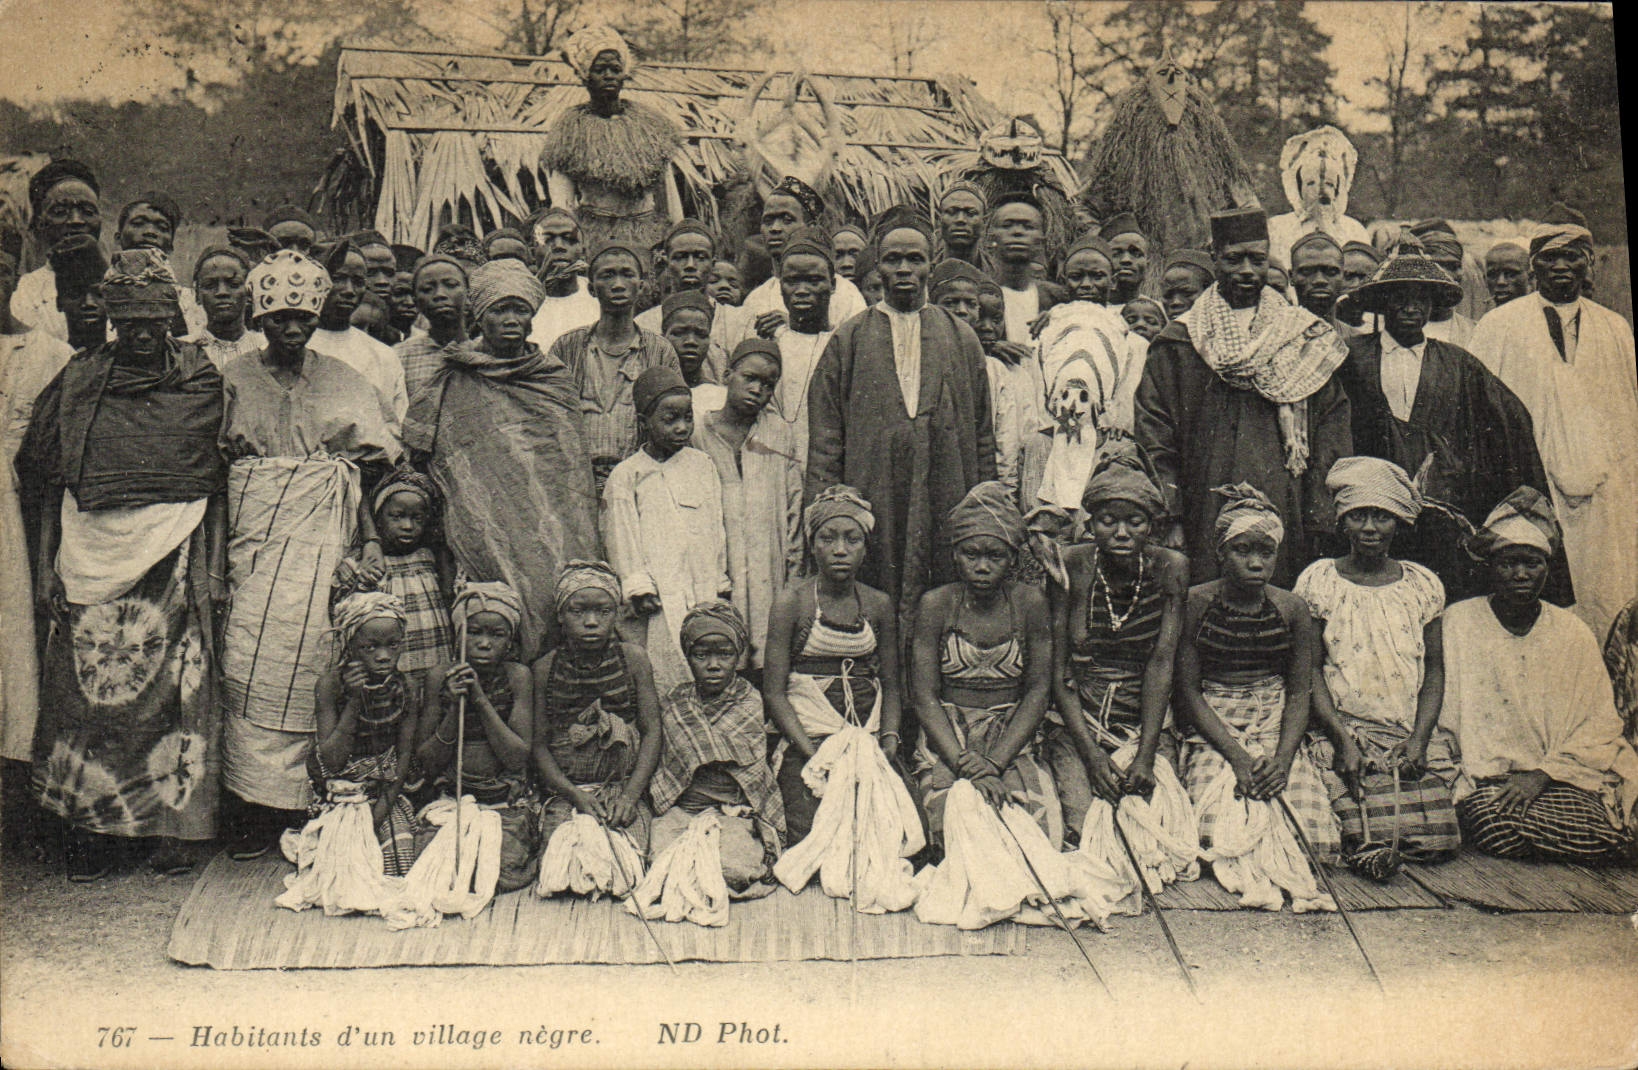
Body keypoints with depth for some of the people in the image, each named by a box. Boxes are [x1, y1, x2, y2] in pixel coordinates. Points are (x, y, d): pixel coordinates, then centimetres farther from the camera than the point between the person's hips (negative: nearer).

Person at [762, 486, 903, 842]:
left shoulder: (878, 605, 9)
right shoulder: (792, 601, -1)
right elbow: (774, 692, -4)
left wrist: (890, 738, -3)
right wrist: (815, 755, -13)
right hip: (807, 745, -3)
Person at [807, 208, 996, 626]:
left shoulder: (962, 339, 12)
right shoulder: (849, 340, 9)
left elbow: (984, 436, 12)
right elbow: (825, 439, 6)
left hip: (947, 510, 1)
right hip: (872, 509, -1)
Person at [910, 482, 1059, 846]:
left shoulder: (1030, 604, 2)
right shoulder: (936, 604, -2)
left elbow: (1038, 692, -1)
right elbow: (924, 697, -5)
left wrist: (995, 762, -14)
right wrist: (966, 765, -19)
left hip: (1012, 743, 1)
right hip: (946, 743, -1)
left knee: (1040, 825, -26)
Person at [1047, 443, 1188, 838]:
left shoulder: (1170, 568, -4)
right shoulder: (1071, 566, -8)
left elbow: (1162, 664, -10)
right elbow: (1058, 672, -7)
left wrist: (1146, 755, -20)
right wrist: (1092, 756, -16)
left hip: (1149, 722, 1)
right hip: (1075, 724, -1)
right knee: (1083, 827, -22)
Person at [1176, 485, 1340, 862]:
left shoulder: (1292, 609, 4)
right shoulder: (1196, 603, -3)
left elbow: (1299, 694, 4)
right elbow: (1188, 690, -4)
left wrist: (1283, 758, -14)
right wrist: (1236, 756, -16)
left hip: (1278, 730, 2)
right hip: (1213, 732, -2)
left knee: (1310, 830, -22)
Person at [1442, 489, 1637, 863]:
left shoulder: (1573, 634, 8)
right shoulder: (1457, 623, 2)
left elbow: (1601, 725, 4)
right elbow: (1442, 711, 2)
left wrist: (1541, 774, -11)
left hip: (1560, 777, 2)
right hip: (1482, 781, -2)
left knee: (1596, 834, -27)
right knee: (1498, 828, -33)